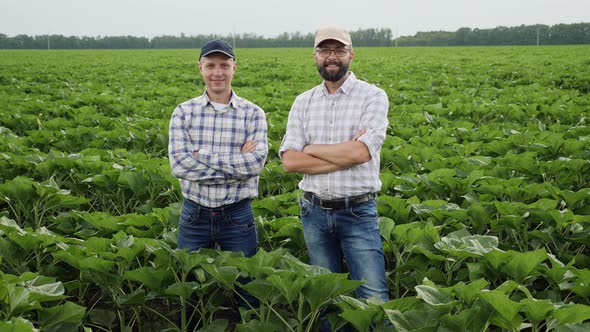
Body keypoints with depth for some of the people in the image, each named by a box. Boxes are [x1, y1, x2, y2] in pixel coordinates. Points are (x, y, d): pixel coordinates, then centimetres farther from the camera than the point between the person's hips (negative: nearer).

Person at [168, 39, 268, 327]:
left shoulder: (253, 114, -1)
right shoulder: (184, 112, 0)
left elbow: (257, 163, -16)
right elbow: (178, 165, -13)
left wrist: (202, 155, -17)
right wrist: (238, 162, -17)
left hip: (237, 216, -1)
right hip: (194, 214, 1)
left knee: (245, 292, 10)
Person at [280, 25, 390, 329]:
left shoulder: (373, 96, -6)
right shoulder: (303, 102, 5)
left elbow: (360, 152, -19)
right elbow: (290, 161, -5)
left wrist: (311, 148, -7)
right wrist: (344, 154, -13)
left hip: (357, 212, -3)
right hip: (314, 212, 4)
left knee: (373, 297, -3)